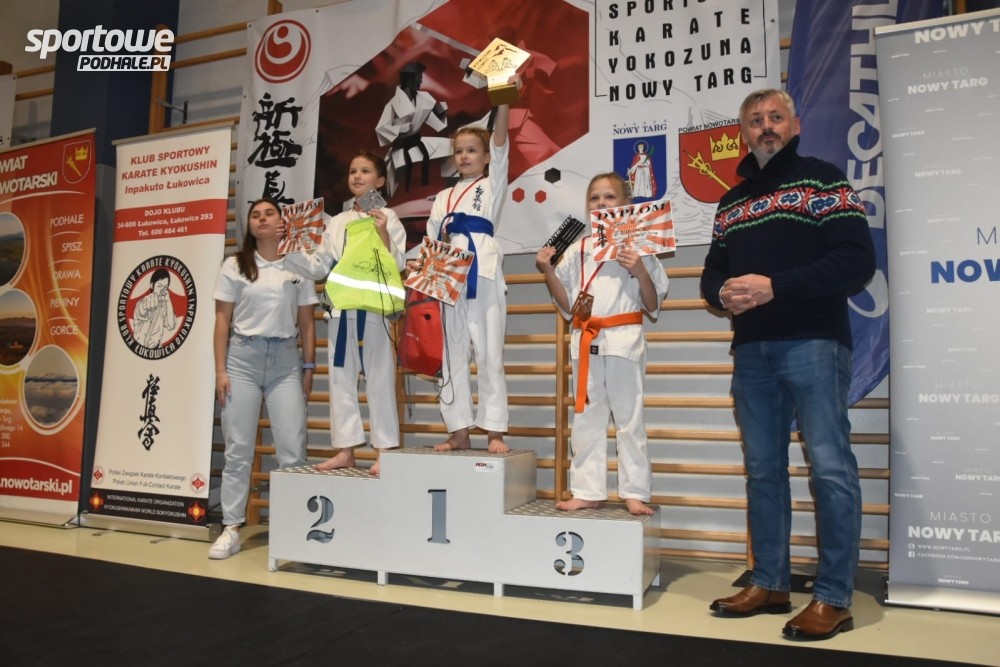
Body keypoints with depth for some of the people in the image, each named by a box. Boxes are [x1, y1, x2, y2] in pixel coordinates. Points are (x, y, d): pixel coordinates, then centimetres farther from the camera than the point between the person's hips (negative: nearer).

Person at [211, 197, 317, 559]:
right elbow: (222, 320, 5)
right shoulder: (234, 265, 7)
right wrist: (220, 370, -3)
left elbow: (306, 322, 9)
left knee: (292, 450, -2)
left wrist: (308, 368, 4)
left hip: (286, 360, 1)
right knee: (238, 449, 2)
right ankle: (231, 529, 9)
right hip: (243, 357, 0)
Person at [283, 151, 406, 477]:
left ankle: (384, 452, 6)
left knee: (379, 379, -2)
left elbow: (397, 266, -7)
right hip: (341, 308, 6)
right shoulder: (336, 222, 15)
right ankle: (346, 450, 17)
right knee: (341, 379, 8)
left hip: (374, 308, -5)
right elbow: (319, 267, 14)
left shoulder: (387, 218, 1)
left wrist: (383, 235, -20)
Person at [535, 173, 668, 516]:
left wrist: (640, 271, -15)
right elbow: (568, 306, 11)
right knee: (586, 418, 9)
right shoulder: (577, 250, 11)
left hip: (625, 340, -4)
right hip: (586, 342, 4)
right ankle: (587, 492, 19)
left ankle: (635, 493, 14)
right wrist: (547, 271, -1)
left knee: (629, 418, 3)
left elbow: (654, 307, 1)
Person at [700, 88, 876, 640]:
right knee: (763, 470, 9)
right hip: (751, 350, 6)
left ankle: (833, 599, 4)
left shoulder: (822, 180, 2)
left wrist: (775, 286, -18)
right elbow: (712, 270, 22)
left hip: (812, 343, -6)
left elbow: (857, 261, -9)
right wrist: (722, 294, -3)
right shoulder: (731, 201, 20)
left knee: (830, 469, -6)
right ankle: (770, 584, 20)